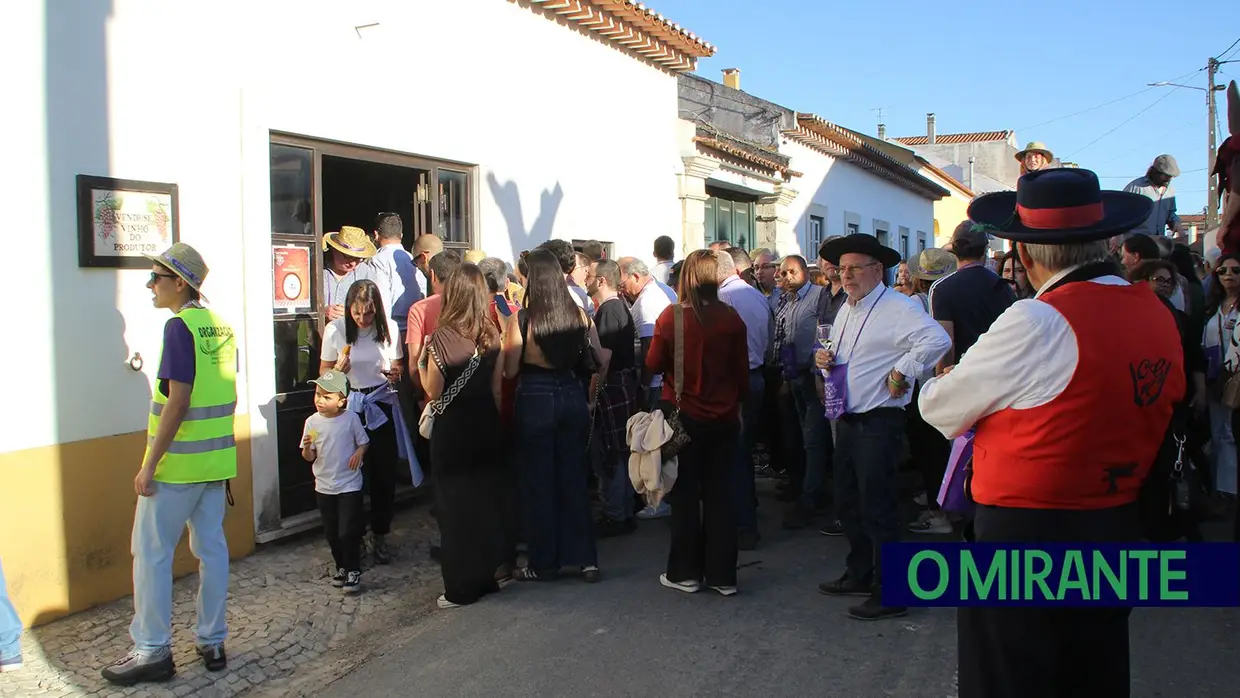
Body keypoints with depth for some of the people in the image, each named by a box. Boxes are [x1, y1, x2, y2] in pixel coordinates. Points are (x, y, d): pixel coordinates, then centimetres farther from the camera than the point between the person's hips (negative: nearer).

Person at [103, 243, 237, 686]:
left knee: (152, 553, 3)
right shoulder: (221, 326, 8)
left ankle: (153, 651, 10)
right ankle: (213, 643, 20)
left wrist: (149, 466, -16)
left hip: (177, 464, -8)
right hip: (216, 460, 8)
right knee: (211, 548, 12)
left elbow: (177, 403, -20)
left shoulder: (180, 327, -15)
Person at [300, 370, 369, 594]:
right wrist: (307, 446, -21)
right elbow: (309, 457, 0)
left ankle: (353, 570, 10)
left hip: (349, 485, -3)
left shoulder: (351, 418, -10)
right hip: (324, 486, 3)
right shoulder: (312, 422, -3)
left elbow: (363, 442, 1)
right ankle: (340, 566, 32)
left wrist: (359, 452, -20)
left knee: (348, 531, -5)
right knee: (331, 532, 13)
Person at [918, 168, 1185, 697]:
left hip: (1021, 536, -8)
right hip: (1117, 528, 8)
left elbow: (940, 409, -11)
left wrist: (937, 384, 11)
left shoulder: (1037, 322, -21)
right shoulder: (1158, 315, 3)